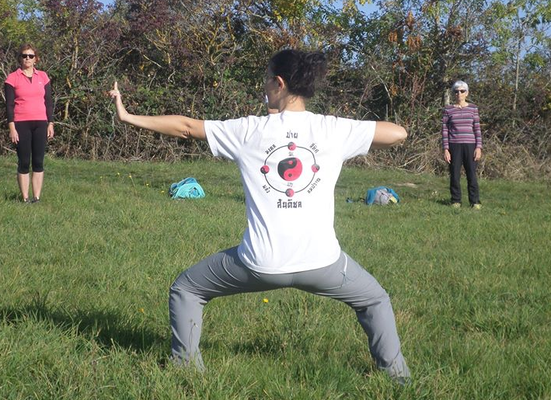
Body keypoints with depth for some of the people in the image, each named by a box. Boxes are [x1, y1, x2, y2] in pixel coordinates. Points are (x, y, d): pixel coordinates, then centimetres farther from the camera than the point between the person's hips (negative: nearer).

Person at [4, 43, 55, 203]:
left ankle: (37, 198, 6)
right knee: (24, 162, -1)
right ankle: (25, 199, 3)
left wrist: (50, 124, 6)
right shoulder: (12, 78, 0)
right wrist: (12, 128, -9)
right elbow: (9, 105, -2)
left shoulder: (43, 77, 9)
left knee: (38, 162, 2)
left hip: (40, 124, 3)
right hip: (21, 124, -2)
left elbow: (48, 102, 11)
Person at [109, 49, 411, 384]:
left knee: (186, 290, 23)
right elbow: (398, 133, 5)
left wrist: (128, 117, 21)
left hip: (261, 262, -1)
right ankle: (396, 374, 23)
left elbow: (186, 127, 9)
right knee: (375, 300, 28)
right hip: (321, 260, 1)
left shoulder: (249, 130, 1)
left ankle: (186, 366, 22)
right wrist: (355, 141, 20)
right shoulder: (334, 129, 1)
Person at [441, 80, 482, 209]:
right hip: (454, 146, 0)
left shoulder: (473, 108, 6)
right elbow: (445, 130, 3)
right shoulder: (448, 110, 3)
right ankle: (456, 201, 13)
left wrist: (478, 147, -2)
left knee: (472, 174, -2)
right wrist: (445, 149, -4)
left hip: (470, 145, 0)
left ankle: (475, 201, 5)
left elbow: (477, 129, 6)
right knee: (454, 175, 2)